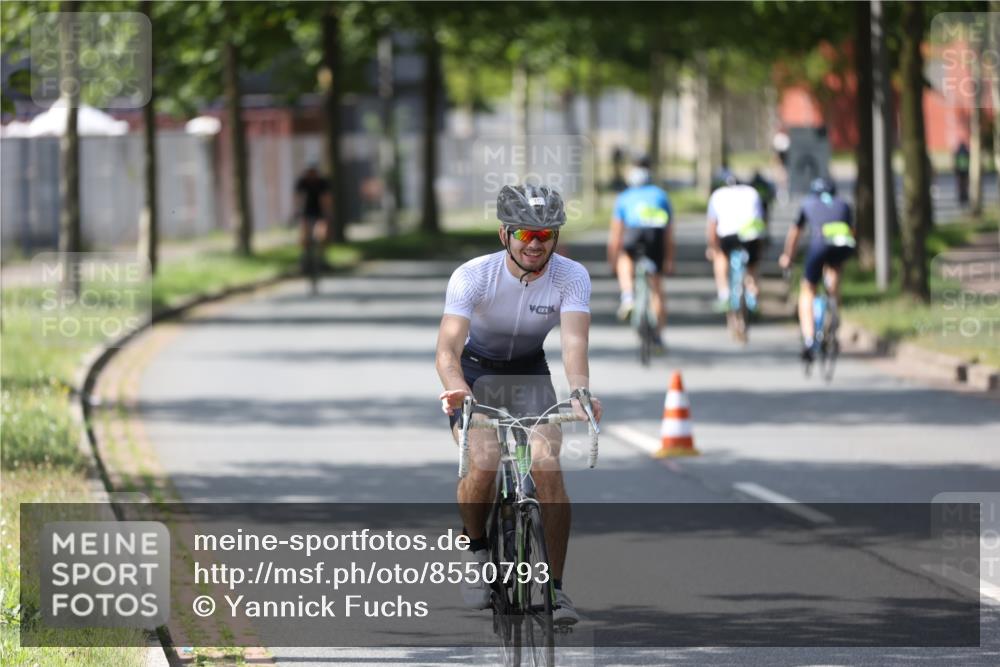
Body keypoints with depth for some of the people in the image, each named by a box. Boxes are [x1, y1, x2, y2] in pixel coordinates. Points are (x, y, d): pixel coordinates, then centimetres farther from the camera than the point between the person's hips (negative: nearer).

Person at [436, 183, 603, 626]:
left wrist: (580, 392, -55)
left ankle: (555, 588, -10)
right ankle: (475, 546, 6)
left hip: (529, 373, 2)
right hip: (474, 370, -2)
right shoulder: (473, 276, -27)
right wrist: (457, 389, -58)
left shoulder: (571, 277, -21)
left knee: (548, 465, -20)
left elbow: (574, 343, -34)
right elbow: (448, 347, -36)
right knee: (483, 465, -25)